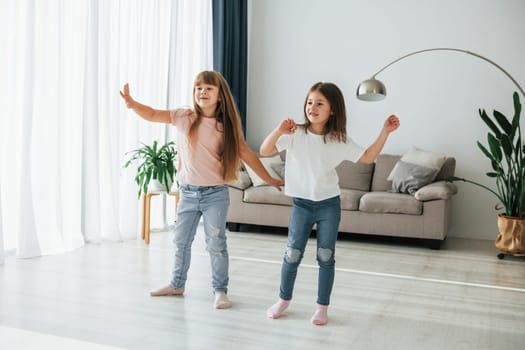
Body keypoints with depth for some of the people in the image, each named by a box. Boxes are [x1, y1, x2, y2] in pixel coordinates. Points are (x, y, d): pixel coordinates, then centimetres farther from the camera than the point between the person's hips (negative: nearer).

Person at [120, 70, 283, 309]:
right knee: (181, 241, 15)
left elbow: (246, 153, 1)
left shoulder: (226, 126, -3)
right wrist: (132, 103, -22)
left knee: (216, 245, 1)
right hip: (187, 192, 3)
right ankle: (177, 284, 34)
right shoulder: (184, 117, -1)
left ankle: (220, 291, 16)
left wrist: (269, 179, 3)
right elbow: (153, 115, -3)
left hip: (215, 194, -2)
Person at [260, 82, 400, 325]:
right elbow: (264, 151, -14)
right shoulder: (295, 135, -8)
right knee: (292, 255, 5)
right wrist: (278, 130, -31)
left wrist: (385, 132, -2)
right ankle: (284, 299, 27)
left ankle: (322, 306, 21)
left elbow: (367, 158, 5)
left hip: (329, 205, 1)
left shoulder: (340, 141, -2)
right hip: (301, 204, -1)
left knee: (326, 257, 5)